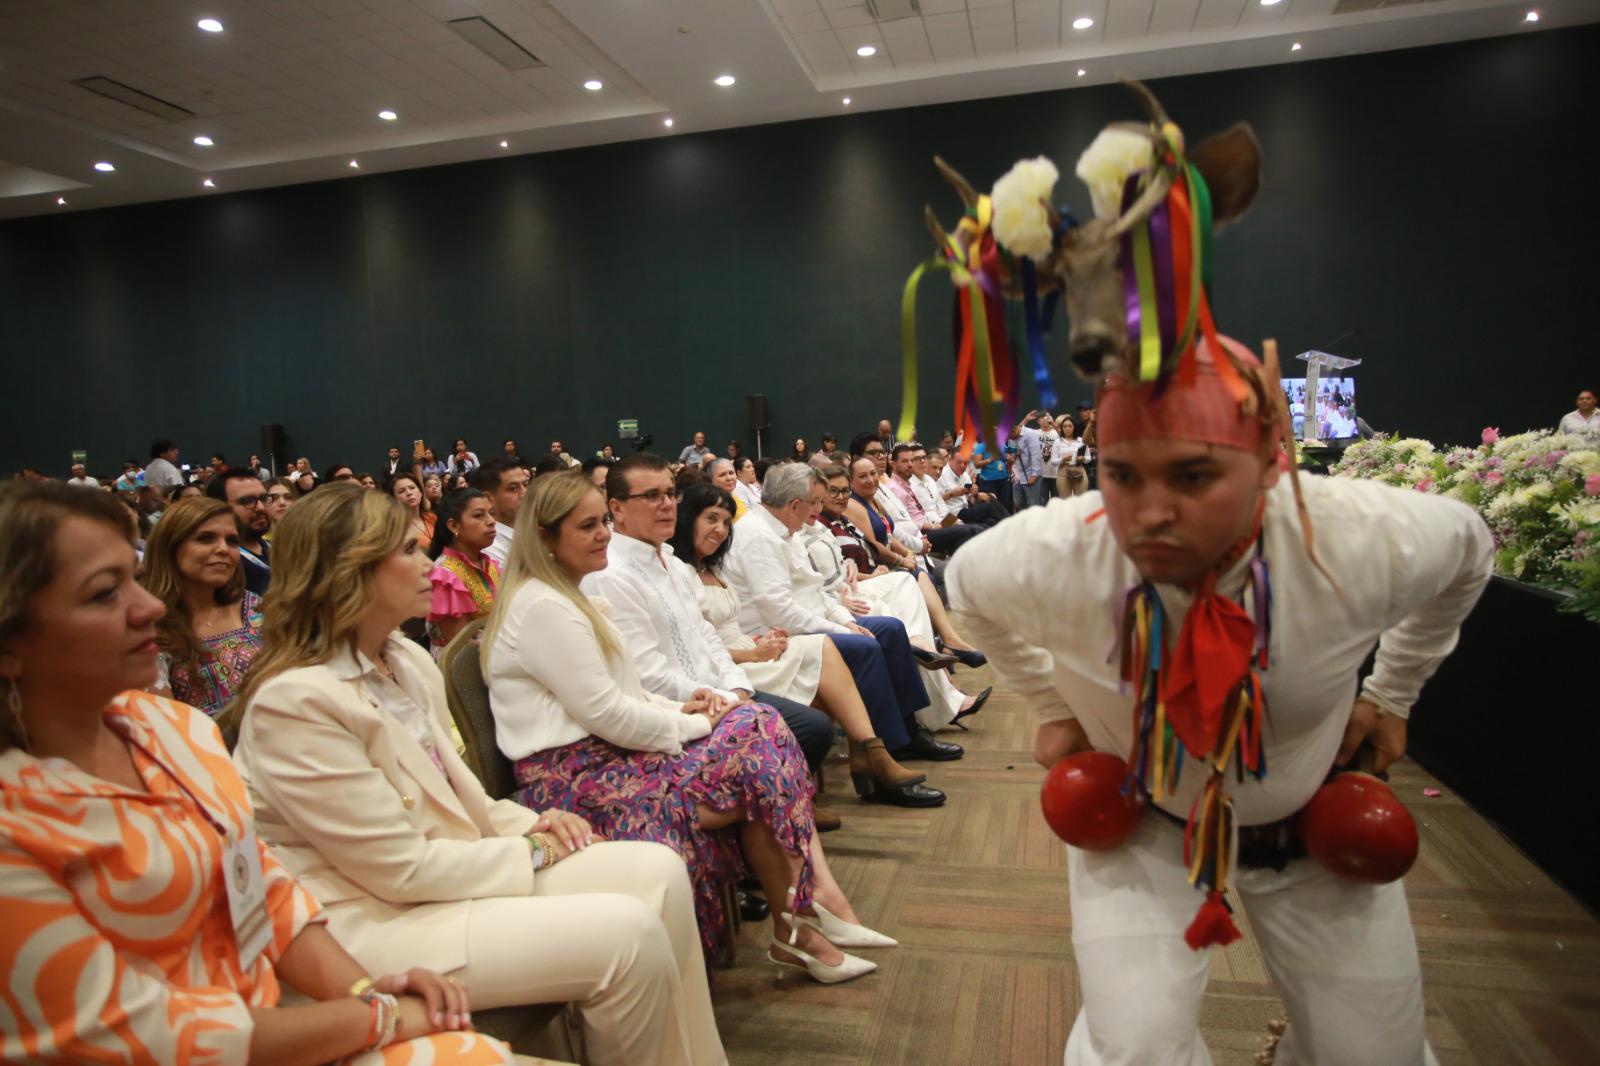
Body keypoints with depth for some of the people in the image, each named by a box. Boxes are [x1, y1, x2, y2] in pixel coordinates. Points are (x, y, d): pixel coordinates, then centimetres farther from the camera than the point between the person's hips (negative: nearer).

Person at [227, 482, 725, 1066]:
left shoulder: (409, 661, 6)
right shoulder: (296, 701, -20)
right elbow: (401, 869, -19)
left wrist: (526, 823, -4)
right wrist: (532, 853, -10)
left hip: (446, 873, 8)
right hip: (370, 924, -8)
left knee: (658, 872, -7)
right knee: (629, 933, -21)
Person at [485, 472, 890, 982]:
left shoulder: (566, 597, 18)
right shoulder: (543, 608, -15)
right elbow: (606, 715, -19)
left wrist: (679, 708, 2)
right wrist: (693, 724, -9)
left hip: (605, 754, 10)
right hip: (575, 782, -9)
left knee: (761, 726, -7)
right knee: (756, 764, -16)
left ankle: (817, 896, -11)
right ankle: (795, 928, 0)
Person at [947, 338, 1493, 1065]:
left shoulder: (1368, 543, -29)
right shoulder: (1042, 560, -31)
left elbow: (1467, 547, -2)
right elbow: (967, 586, -5)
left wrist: (1390, 696, 2)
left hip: (1311, 813, 2)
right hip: (1134, 814, -1)